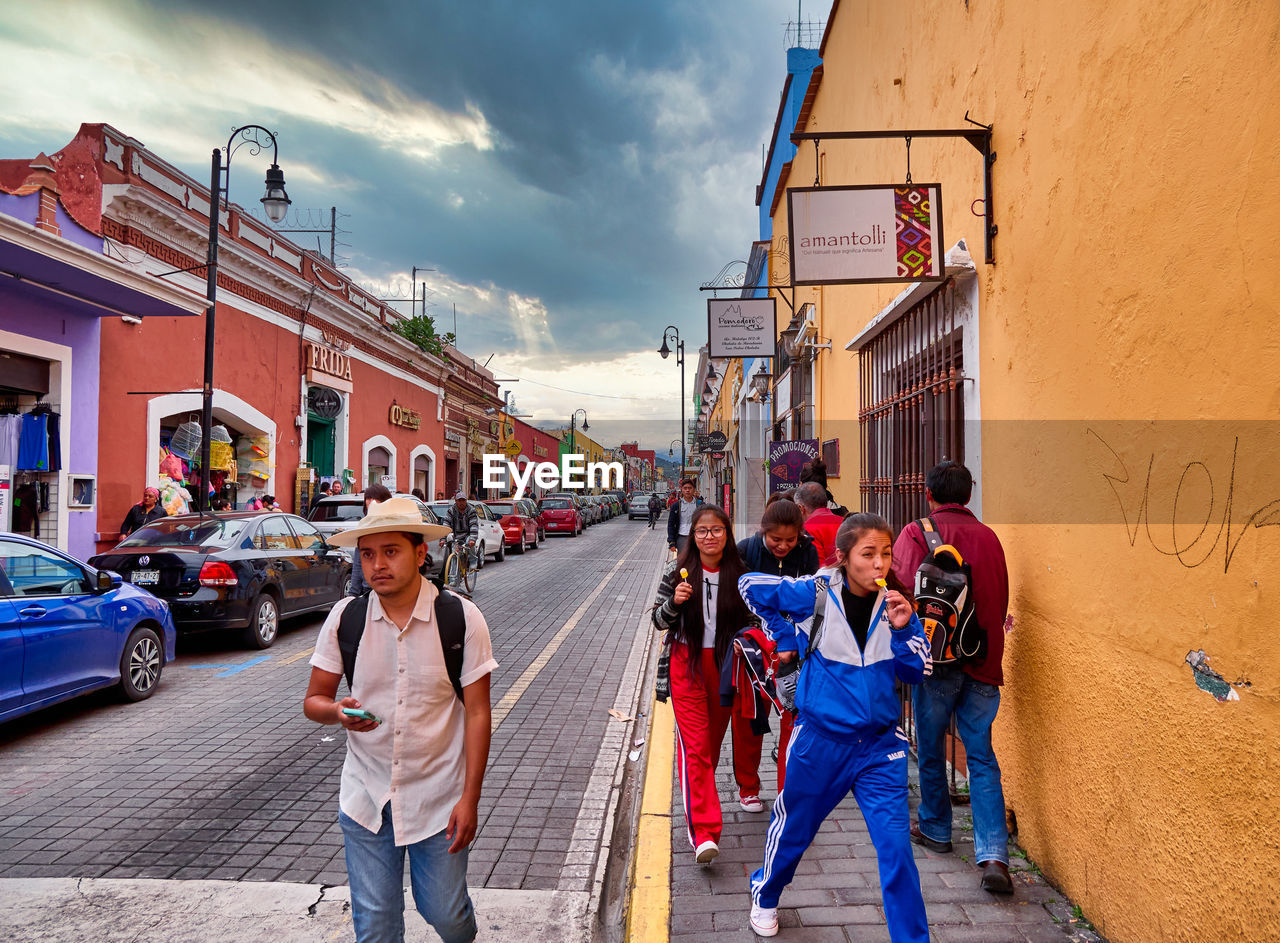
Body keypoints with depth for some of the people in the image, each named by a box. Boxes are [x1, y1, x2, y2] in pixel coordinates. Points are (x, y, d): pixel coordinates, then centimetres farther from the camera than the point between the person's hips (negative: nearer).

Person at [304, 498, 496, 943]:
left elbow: (477, 713, -8)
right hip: (365, 798, 2)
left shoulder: (461, 618, -12)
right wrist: (338, 712, -20)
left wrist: (470, 799, -11)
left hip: (438, 800, -2)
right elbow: (313, 700, 3)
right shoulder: (344, 617, -6)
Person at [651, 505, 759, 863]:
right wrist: (674, 602, -18)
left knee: (714, 738, 17)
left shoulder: (740, 572, -2)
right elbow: (658, 621, 2)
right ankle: (704, 832, -10)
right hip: (688, 663, -1)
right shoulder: (678, 571, -4)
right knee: (694, 745, -9)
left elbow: (752, 619, 10)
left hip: (726, 663, 2)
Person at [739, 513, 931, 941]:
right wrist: (787, 639, -3)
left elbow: (918, 672, -4)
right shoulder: (817, 592, -15)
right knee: (793, 828, 19)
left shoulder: (894, 602, -5)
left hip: (880, 744, 2)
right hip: (821, 740, -1)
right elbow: (750, 585, -4)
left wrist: (903, 628, -22)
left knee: (896, 845, -4)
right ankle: (765, 894, 48)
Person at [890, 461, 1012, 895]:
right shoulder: (989, 537, 6)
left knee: (931, 748, 14)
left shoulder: (916, 533, -6)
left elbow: (905, 588, -16)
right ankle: (994, 855, -1)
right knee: (982, 757, 7)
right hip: (983, 662, 3)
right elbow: (1001, 601, 13)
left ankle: (935, 829, 31)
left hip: (936, 659, -3)